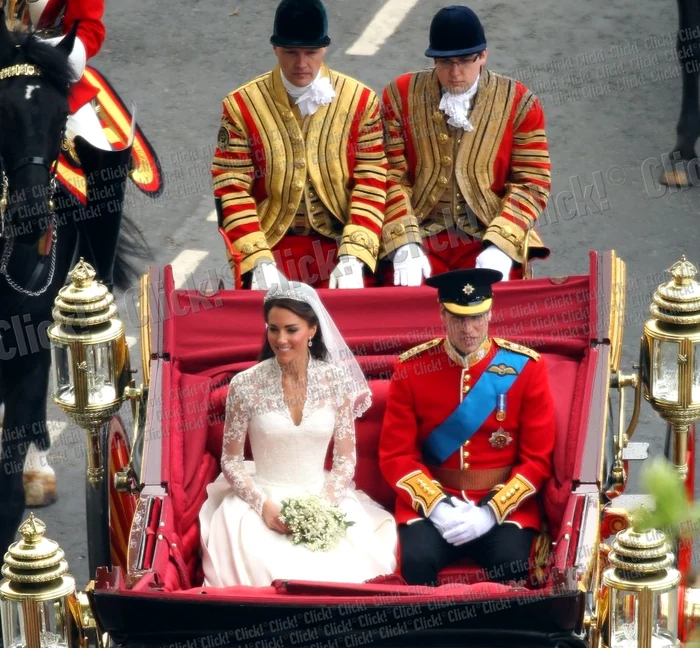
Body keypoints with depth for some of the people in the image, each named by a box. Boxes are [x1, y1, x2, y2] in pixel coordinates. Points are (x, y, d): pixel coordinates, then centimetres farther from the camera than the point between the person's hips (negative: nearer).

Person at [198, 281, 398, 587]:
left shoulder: (336, 380, -2)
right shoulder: (245, 385, -6)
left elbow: (345, 458, 3)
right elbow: (230, 460, 1)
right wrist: (263, 505, -14)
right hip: (263, 500, -1)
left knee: (341, 568, -25)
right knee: (266, 568, -29)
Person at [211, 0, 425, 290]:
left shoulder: (360, 100, 1)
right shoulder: (241, 105, -1)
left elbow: (371, 184, 0)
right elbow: (231, 189, -3)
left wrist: (353, 259, -12)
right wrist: (260, 262, -14)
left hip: (341, 244, 1)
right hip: (272, 247, -1)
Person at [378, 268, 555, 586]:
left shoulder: (526, 367, -2)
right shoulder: (411, 369, -1)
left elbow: (538, 458, -1)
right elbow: (396, 455, 0)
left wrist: (491, 511, -15)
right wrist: (437, 506, -16)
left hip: (506, 505, 0)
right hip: (430, 502, 0)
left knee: (511, 569, -29)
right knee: (416, 562, -30)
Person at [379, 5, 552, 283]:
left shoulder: (519, 102, 1)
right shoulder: (400, 95, 2)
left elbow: (530, 183, -1)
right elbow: (391, 176, 0)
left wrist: (499, 247, -15)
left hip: (489, 238, 0)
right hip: (419, 235, 0)